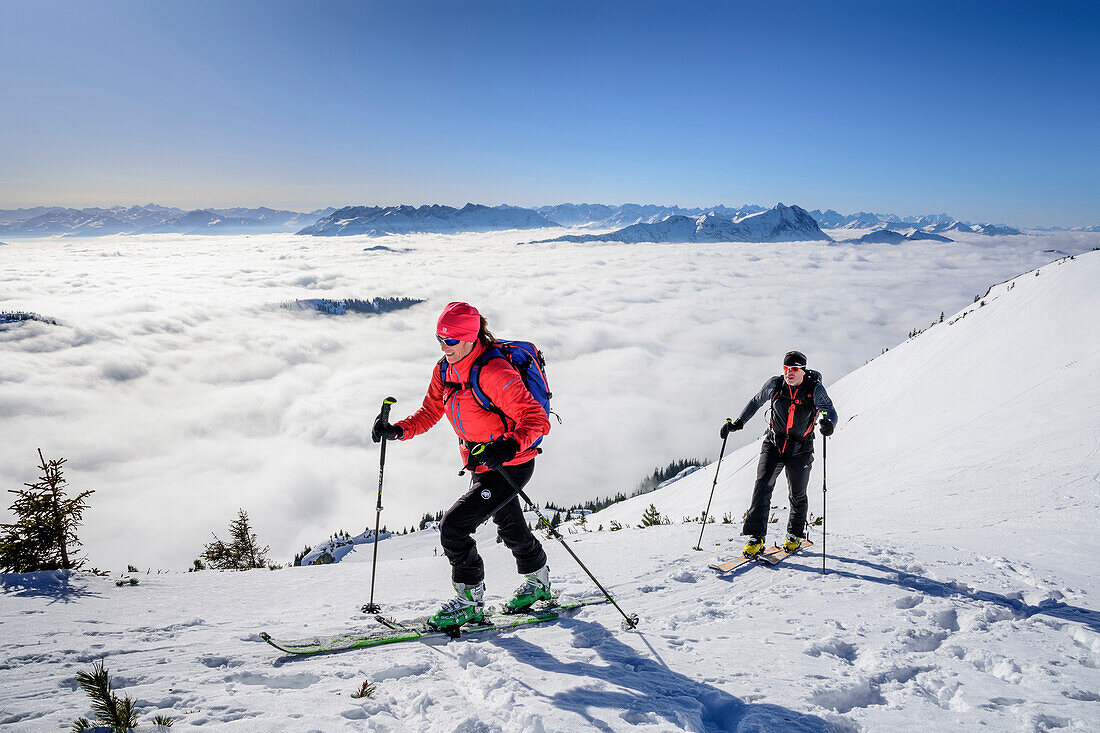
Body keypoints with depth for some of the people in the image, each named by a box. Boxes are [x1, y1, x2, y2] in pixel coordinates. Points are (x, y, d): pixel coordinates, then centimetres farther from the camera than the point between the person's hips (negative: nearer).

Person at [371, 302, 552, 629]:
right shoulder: (445, 369, -1)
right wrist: (397, 430, -6)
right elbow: (429, 413, 10)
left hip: (511, 466, -9)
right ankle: (537, 583, 52)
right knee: (509, 526, 27)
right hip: (480, 465, 9)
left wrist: (509, 445, -46)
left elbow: (536, 418, -29)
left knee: (452, 527, -14)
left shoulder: (493, 372, -27)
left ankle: (470, 601, 6)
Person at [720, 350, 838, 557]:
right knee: (762, 486, -13)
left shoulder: (815, 389, -13)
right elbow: (755, 402, 8)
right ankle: (756, 537, -10)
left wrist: (828, 423, -46)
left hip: (800, 450, -1)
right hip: (774, 444, 1)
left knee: (798, 495, 9)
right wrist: (737, 423, 2)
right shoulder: (775, 385, -7)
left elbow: (830, 411, -23)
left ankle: (795, 534, 33)